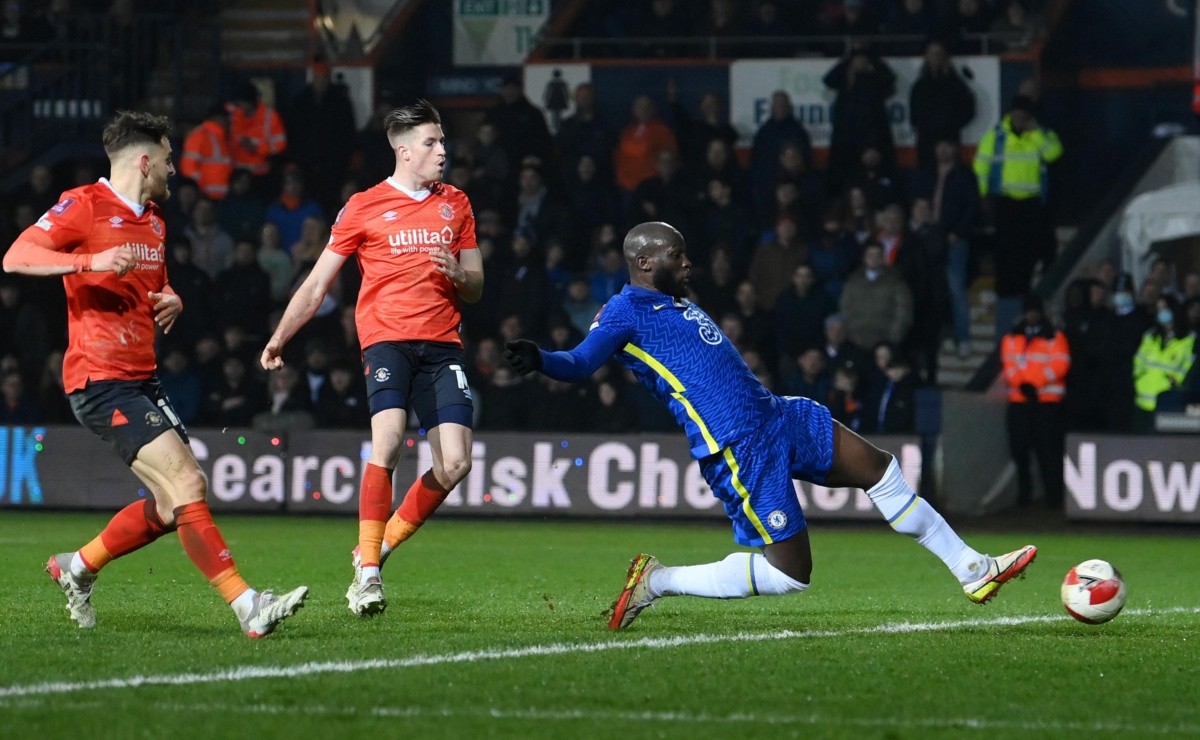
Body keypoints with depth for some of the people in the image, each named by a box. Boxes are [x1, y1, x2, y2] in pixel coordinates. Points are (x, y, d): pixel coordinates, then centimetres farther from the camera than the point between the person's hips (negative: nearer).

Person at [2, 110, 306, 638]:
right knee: (187, 484, -17)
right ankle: (246, 605, -20)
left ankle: (77, 567, 24)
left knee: (177, 501, 7)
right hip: (101, 380, -9)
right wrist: (91, 261, -29)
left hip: (141, 378, 9)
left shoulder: (153, 218, 18)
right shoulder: (85, 205, -8)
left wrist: (171, 302, 8)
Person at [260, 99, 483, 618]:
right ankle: (368, 572, -15)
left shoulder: (456, 204, 16)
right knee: (388, 442, -25)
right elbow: (318, 283, 10)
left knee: (455, 465, -9)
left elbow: (475, 289, 20)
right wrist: (280, 338, 2)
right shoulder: (365, 207, 5)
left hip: (442, 342, 4)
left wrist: (459, 274, -3)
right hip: (386, 338, -4)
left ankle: (376, 549, 10)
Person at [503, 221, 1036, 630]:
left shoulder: (677, 303, 16)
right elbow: (581, 362, -23)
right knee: (790, 576, -10)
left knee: (881, 470, 15)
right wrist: (537, 361, -41)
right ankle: (658, 582, 1)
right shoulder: (626, 312, -11)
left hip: (779, 417, 10)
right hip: (739, 450, -10)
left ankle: (972, 571, 27)